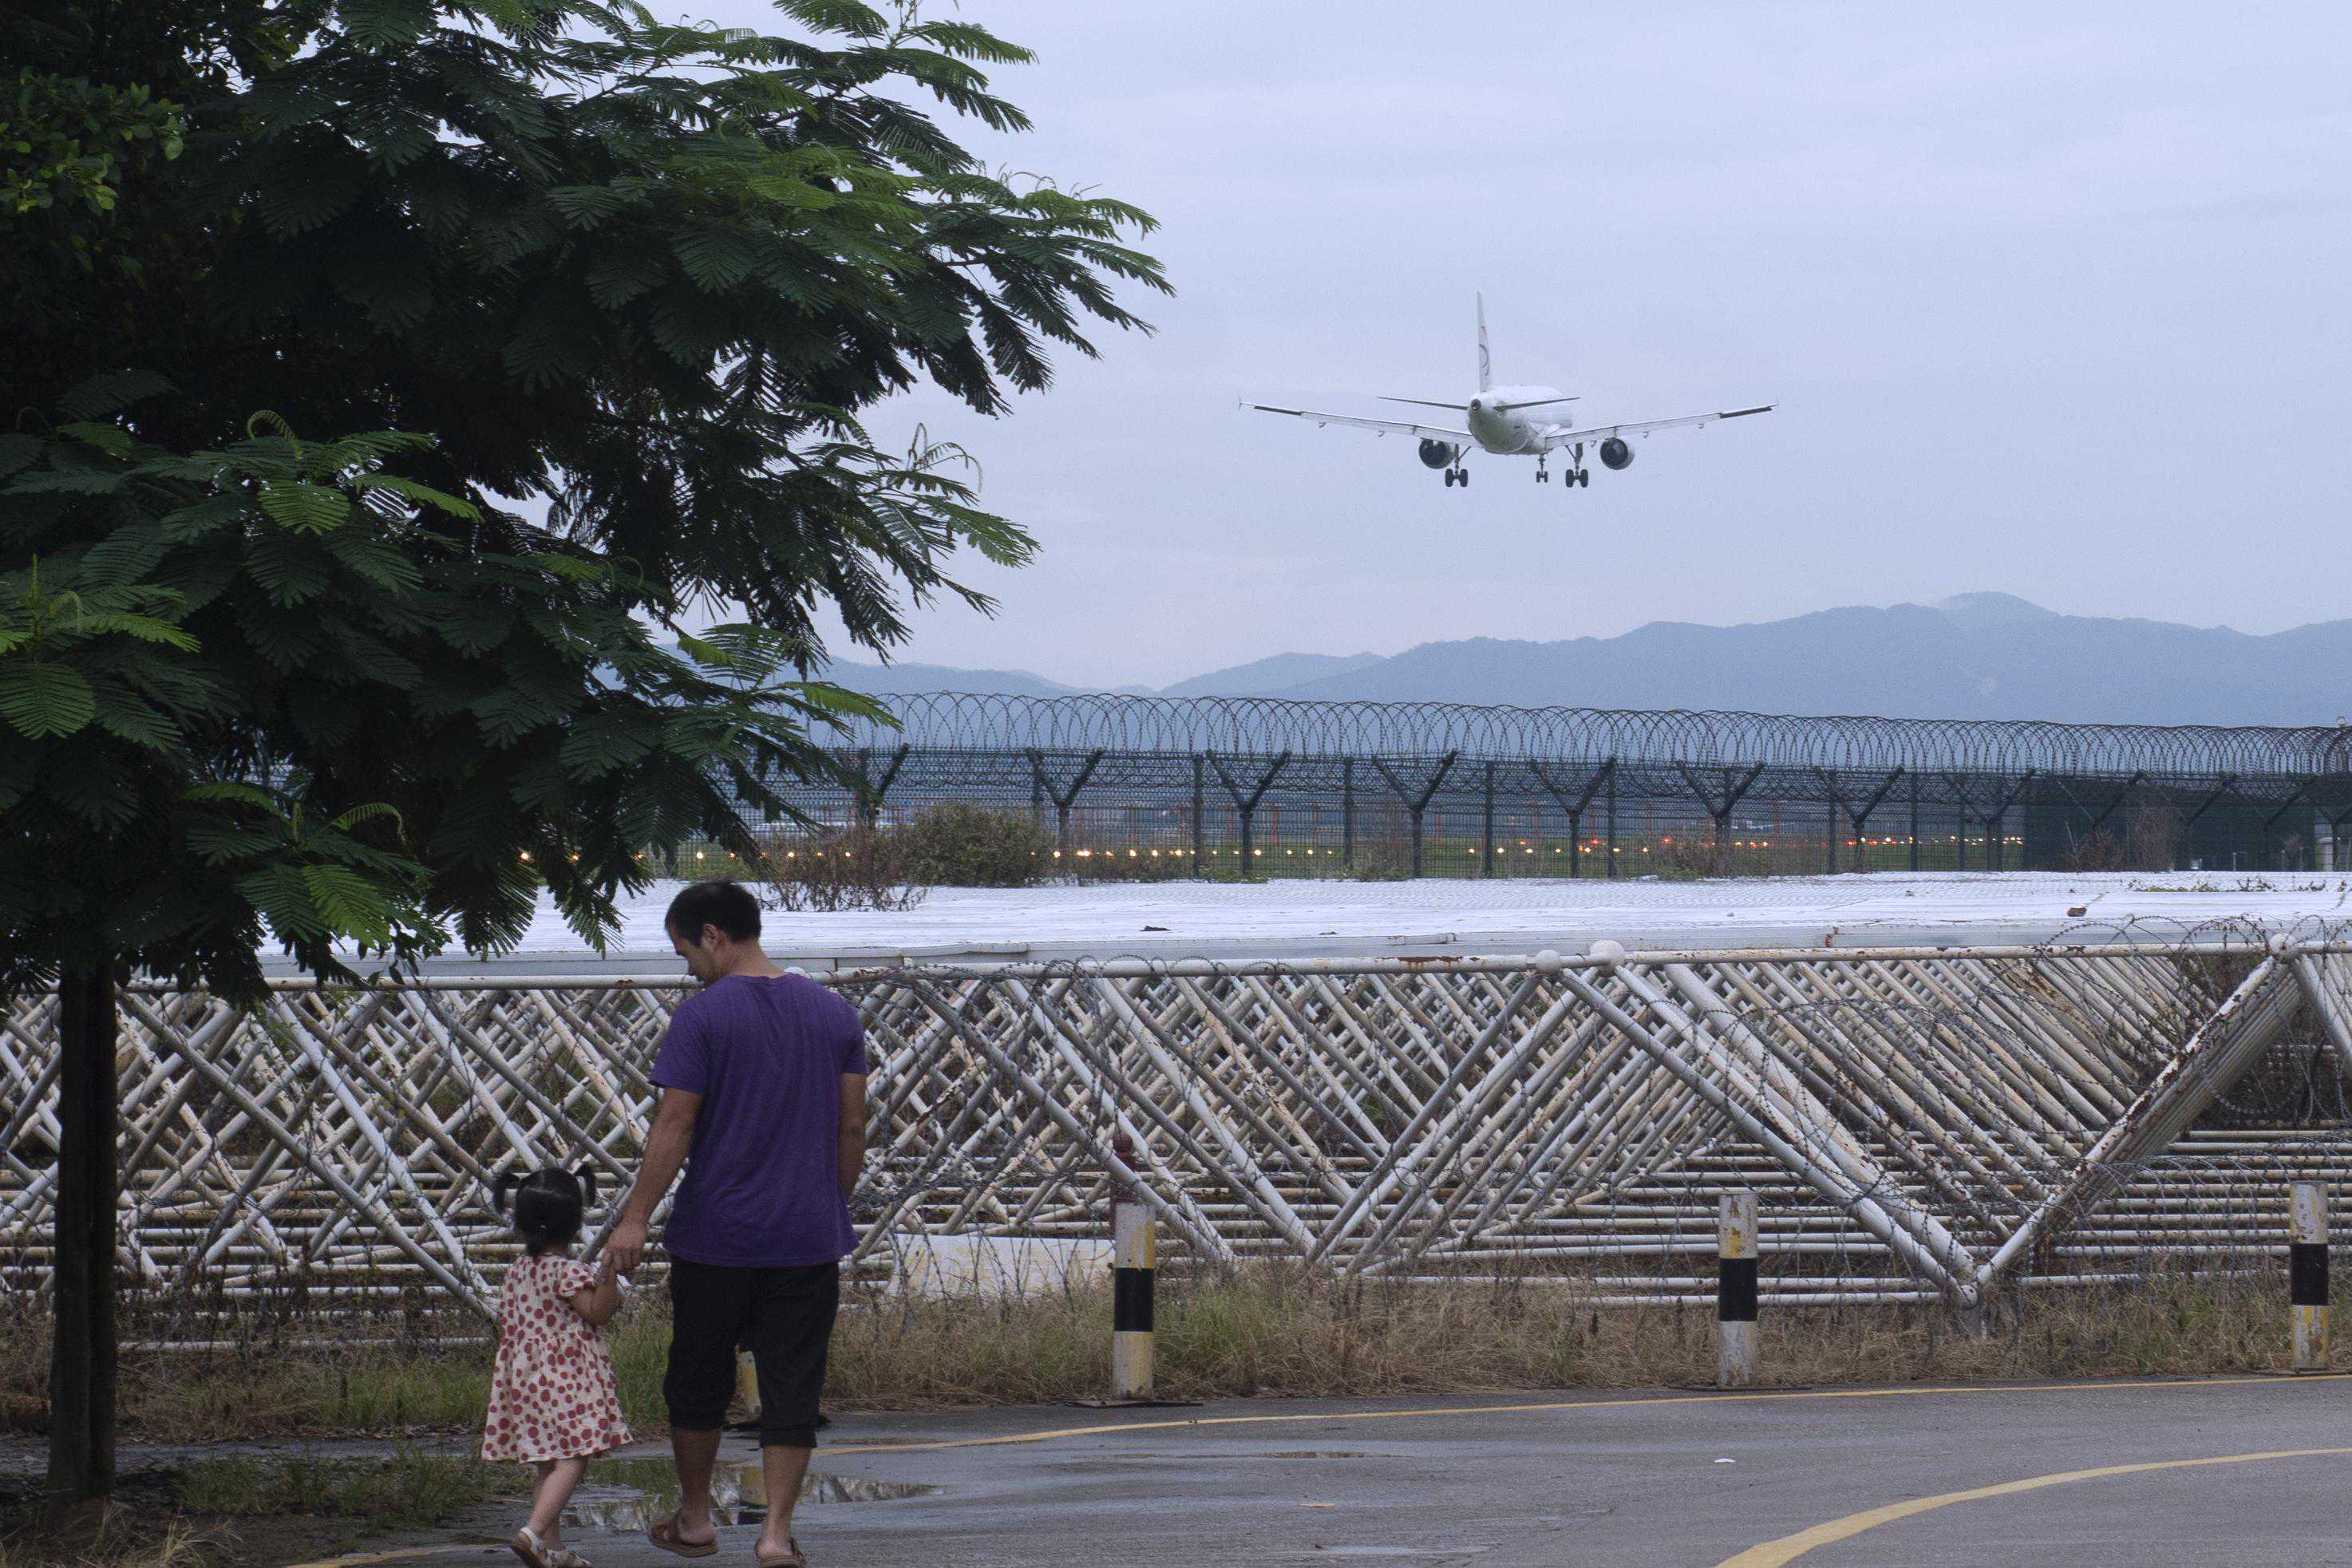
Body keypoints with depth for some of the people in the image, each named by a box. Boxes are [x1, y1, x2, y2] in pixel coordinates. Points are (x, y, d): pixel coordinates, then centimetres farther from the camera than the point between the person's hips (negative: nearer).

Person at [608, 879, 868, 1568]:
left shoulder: (703, 1015, -9)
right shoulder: (835, 1013, 6)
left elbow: (673, 1126, -12)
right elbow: (852, 1129, 8)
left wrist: (636, 1219, -8)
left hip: (716, 1235, -3)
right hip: (808, 1239, 3)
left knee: (698, 1380, 14)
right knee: (792, 1388, 3)